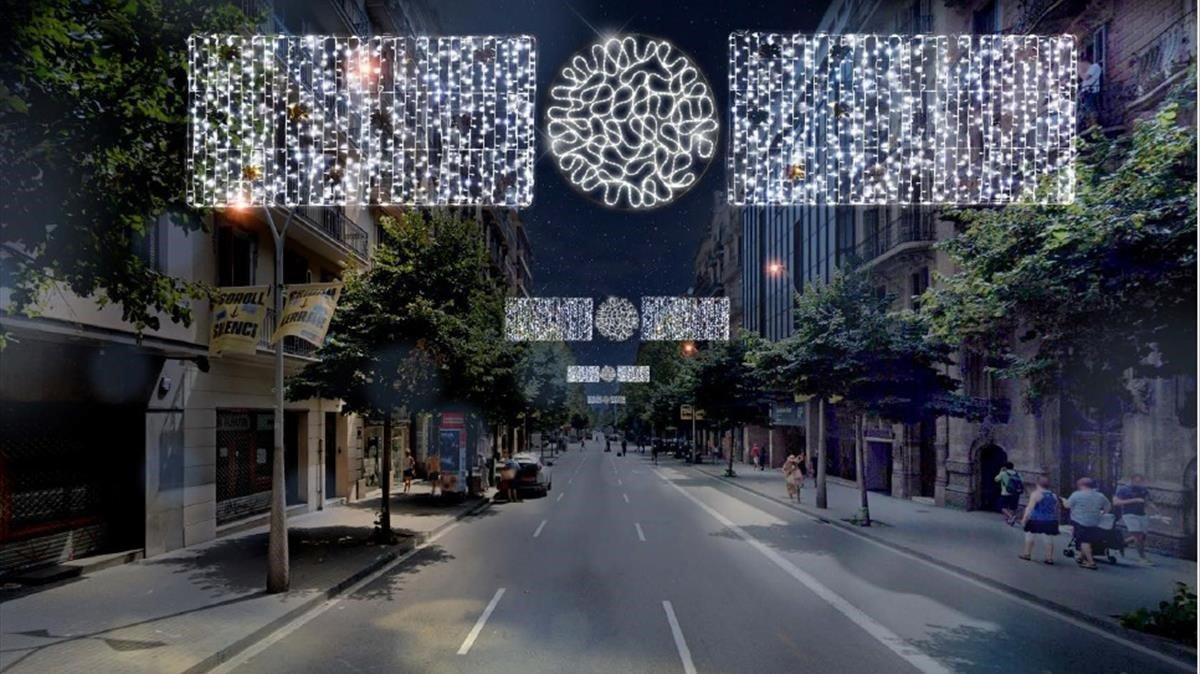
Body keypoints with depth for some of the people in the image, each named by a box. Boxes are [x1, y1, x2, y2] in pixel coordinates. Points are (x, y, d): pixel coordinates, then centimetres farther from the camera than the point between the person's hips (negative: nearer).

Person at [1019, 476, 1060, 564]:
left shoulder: (1036, 494, -9)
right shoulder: (1054, 495, 10)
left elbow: (1029, 508, -15)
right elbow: (1056, 509, 17)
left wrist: (1024, 519, -14)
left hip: (1037, 521, -5)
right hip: (1051, 521, 5)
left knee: (1029, 536, 9)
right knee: (1049, 539, 7)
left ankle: (1027, 554, 14)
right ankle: (1049, 558, 7)